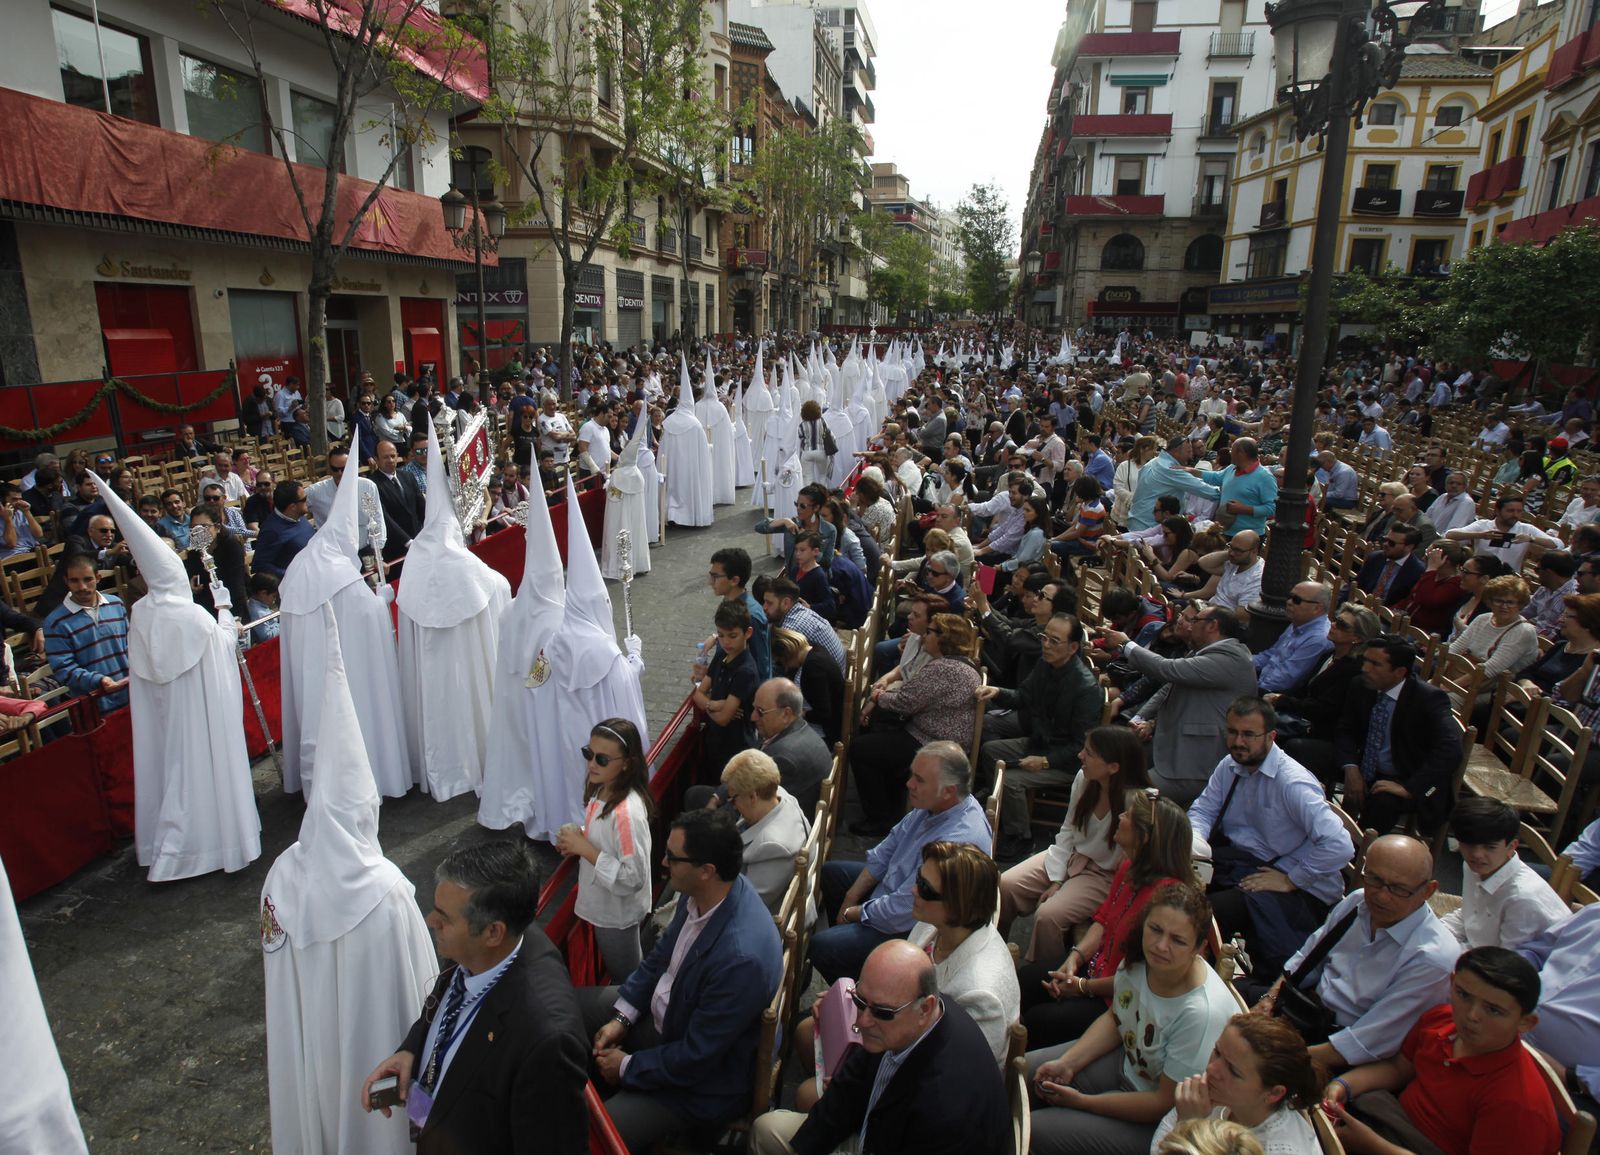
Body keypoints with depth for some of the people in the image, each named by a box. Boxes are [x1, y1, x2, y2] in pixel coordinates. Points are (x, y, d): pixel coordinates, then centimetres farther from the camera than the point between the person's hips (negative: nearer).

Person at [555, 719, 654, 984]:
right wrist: (579, 839, -7)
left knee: (625, 977, 17)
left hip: (617, 912, -8)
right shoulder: (601, 790, -7)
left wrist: (585, 850, -28)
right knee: (612, 969, 29)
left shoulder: (627, 812, -34)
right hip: (600, 903, 8)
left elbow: (633, 878, -31)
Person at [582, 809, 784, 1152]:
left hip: (703, 1079, -8)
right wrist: (621, 1017, -1)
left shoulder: (742, 957, -39)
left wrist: (627, 1067, -13)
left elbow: (696, 1057, -26)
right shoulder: (702, 892, -16)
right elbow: (663, 953, 4)